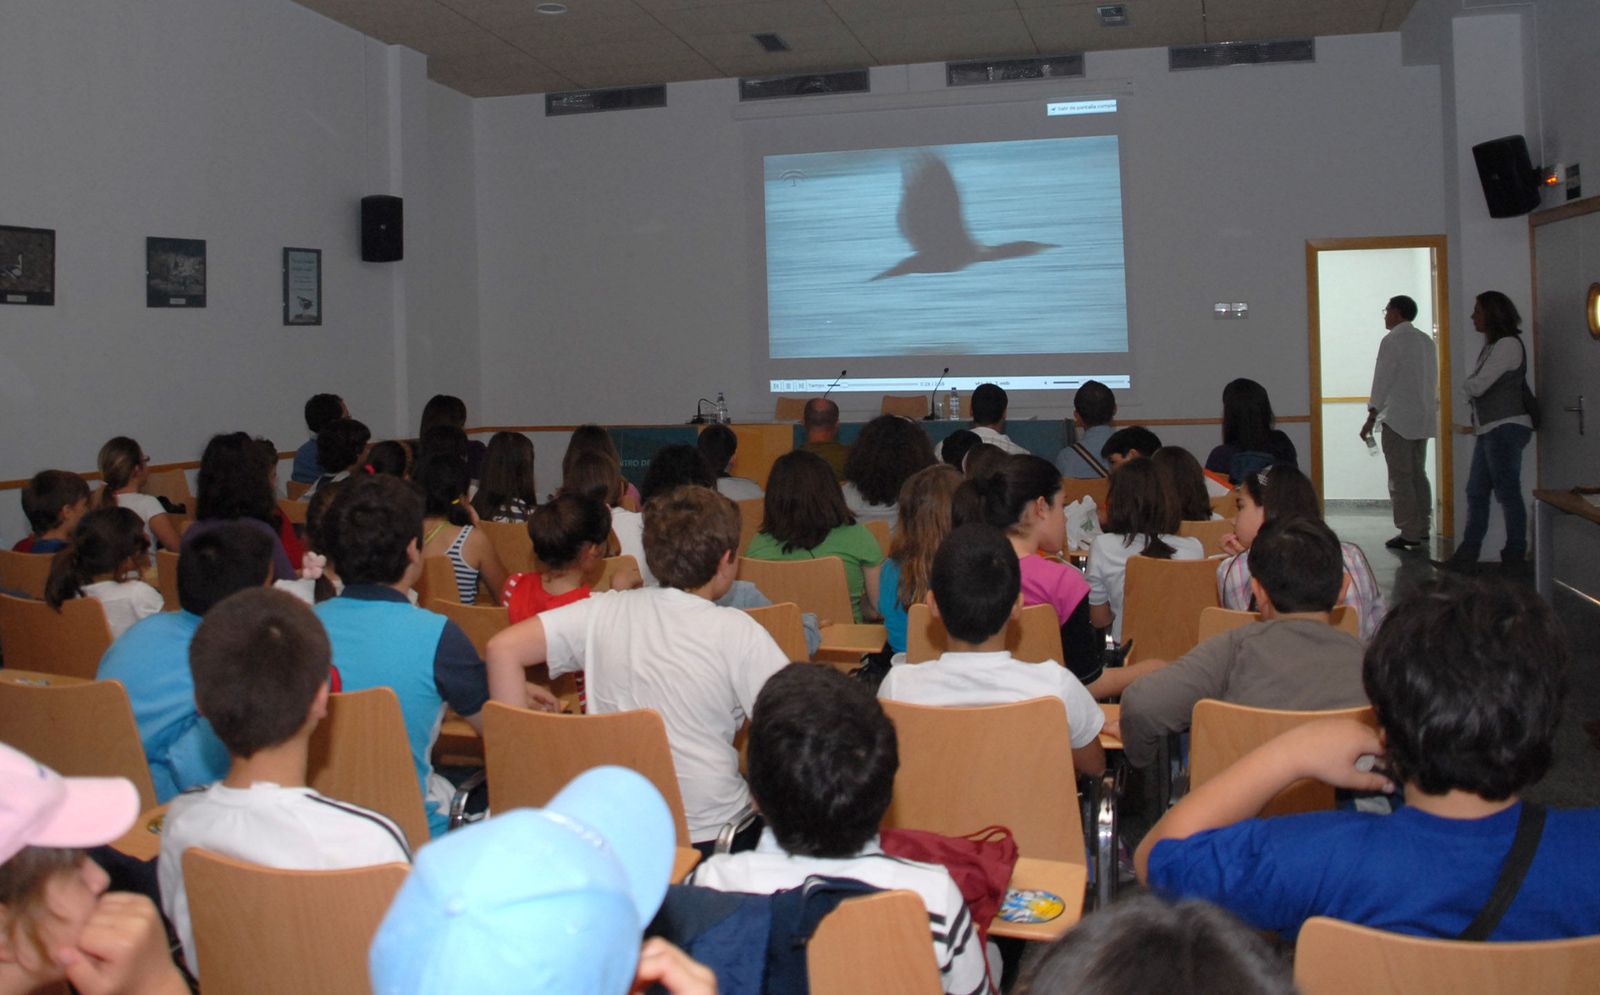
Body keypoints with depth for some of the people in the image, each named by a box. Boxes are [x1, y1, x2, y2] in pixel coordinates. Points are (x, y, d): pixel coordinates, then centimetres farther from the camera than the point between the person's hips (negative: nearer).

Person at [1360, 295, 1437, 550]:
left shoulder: (1392, 341, -10)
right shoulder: (1426, 340, 13)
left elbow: (1382, 381, -13)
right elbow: (1433, 380, 14)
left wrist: (1371, 418, -11)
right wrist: (1430, 409, 19)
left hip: (1398, 419, -8)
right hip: (1423, 418, 8)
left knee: (1400, 478, -5)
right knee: (1418, 474, 14)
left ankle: (1409, 534, -6)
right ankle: (1423, 529, 16)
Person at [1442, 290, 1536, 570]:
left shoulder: (1508, 344, -12)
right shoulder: (1493, 346, 19)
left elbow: (1477, 386, -15)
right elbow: (1476, 388, 16)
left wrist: (1466, 383, 5)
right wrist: (1472, 387, -4)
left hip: (1507, 427, -10)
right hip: (1489, 429, 10)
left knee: (1507, 493, -3)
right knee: (1476, 492, 7)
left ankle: (1515, 556, 5)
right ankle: (1467, 556, 9)